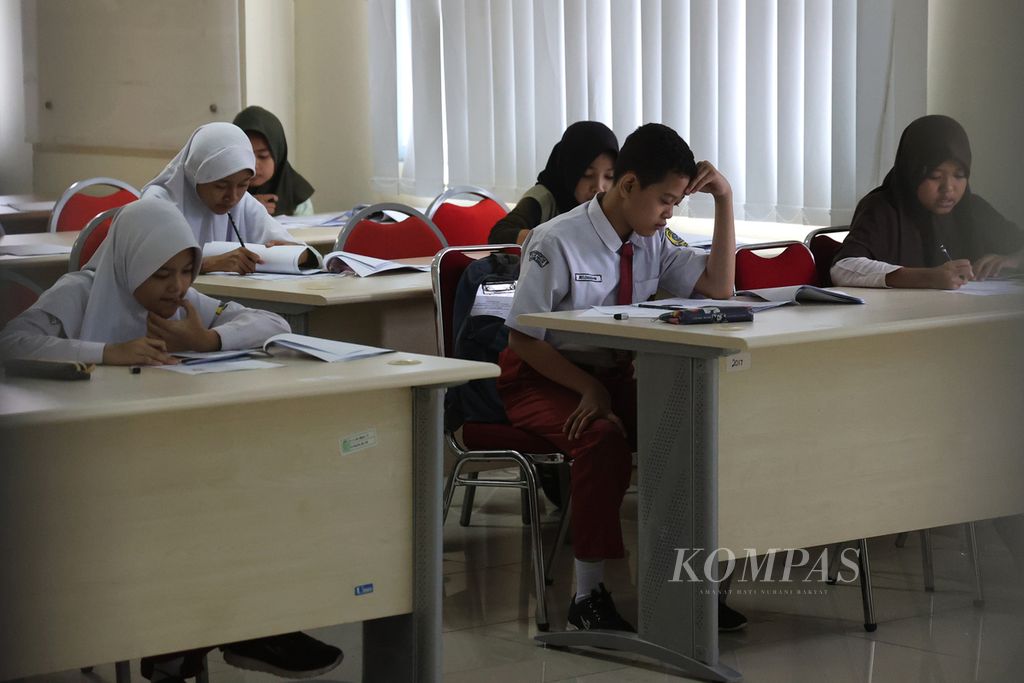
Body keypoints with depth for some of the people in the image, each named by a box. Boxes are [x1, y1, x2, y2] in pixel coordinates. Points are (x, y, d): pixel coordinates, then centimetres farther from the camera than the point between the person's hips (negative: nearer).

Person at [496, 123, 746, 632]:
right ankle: (588, 595, -28)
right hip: (540, 379, -6)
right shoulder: (557, 243, -19)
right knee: (603, 437, -36)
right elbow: (522, 338, -16)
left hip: (614, 374, 6)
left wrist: (723, 201, -10)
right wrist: (588, 388, -23)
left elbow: (718, 288, -2)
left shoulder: (650, 241, 1)